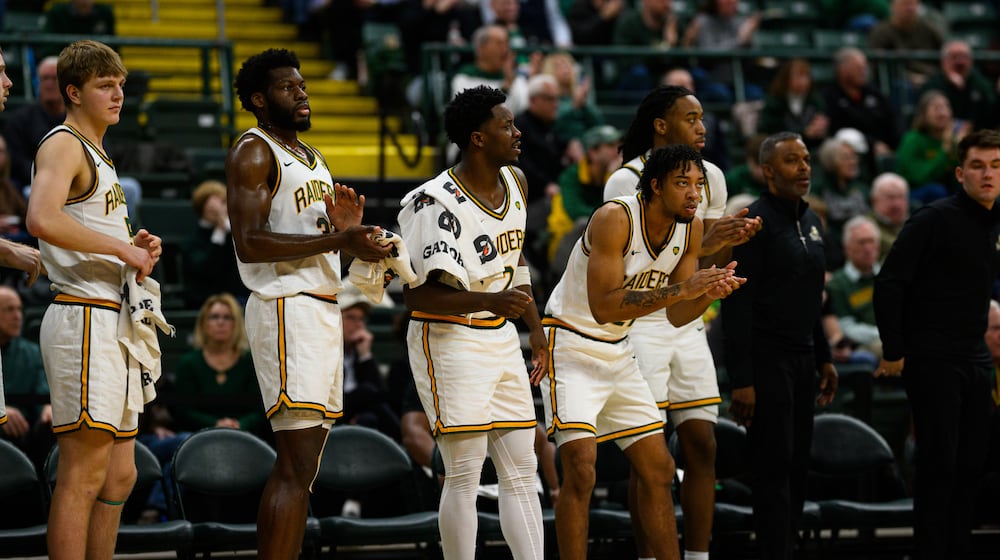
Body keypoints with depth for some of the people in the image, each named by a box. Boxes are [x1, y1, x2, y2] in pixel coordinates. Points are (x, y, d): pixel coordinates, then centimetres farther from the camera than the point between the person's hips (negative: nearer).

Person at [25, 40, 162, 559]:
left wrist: (135, 248, 11)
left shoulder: (96, 153, 23)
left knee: (119, 475, 12)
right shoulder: (63, 144, -8)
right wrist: (122, 248, -20)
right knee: (82, 473, -11)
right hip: (84, 319, -10)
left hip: (113, 322, 10)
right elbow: (43, 220, -28)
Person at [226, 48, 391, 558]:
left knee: (298, 461, 9)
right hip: (287, 310, -10)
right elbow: (249, 243, -19)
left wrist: (346, 229, 5)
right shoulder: (253, 152, -7)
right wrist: (336, 239, -23)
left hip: (324, 309, 10)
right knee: (297, 467, -15)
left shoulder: (311, 157, 21)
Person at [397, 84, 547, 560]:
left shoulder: (515, 183, 7)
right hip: (449, 340, -8)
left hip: (501, 339, 8)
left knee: (521, 471, 6)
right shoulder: (437, 203, -19)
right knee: (465, 476, -7)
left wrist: (534, 328, 20)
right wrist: (489, 301, -31)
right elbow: (416, 293, -21)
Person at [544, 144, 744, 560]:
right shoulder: (614, 218, -24)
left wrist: (708, 293, -17)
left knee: (658, 469, 8)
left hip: (618, 352, 8)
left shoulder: (692, 227, -2)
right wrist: (680, 289, -34)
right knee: (580, 470, -17)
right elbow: (603, 307, -30)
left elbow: (676, 316, 4)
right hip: (571, 346, -8)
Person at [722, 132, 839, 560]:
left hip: (802, 359, 8)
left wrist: (823, 359, 18)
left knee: (797, 466, 7)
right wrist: (741, 380, -20)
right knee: (774, 466, -8)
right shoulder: (754, 222, -12)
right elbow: (737, 305, -16)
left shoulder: (811, 222, 14)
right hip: (766, 359, -8)